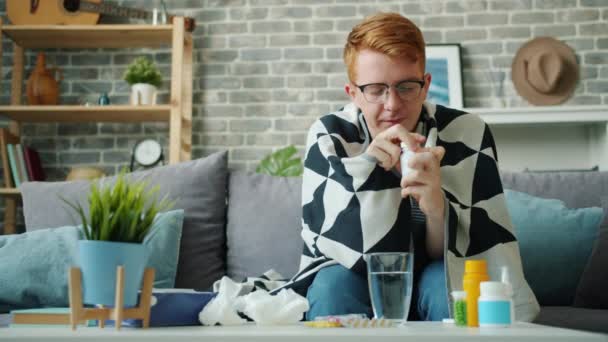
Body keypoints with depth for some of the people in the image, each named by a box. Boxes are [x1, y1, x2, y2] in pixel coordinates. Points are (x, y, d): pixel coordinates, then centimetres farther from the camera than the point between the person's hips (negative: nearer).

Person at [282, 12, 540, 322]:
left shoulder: (466, 134, -13)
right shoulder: (329, 136, -13)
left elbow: (480, 251, -16)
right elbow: (344, 252, -20)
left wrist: (437, 207, -38)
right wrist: (367, 164, -34)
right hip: (359, 284, 1)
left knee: (444, 282, -31)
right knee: (334, 285, -30)